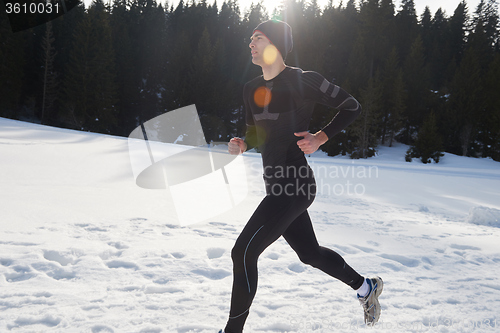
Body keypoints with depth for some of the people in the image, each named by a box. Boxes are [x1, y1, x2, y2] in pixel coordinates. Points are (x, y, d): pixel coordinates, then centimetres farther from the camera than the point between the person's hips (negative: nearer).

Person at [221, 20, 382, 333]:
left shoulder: (303, 80, -11)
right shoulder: (252, 89, 10)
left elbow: (352, 106, -2)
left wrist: (320, 137, -13)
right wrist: (242, 144, -3)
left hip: (294, 186, -8)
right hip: (278, 185, 9)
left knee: (243, 252, -9)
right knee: (310, 252, 21)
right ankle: (366, 287, 43)